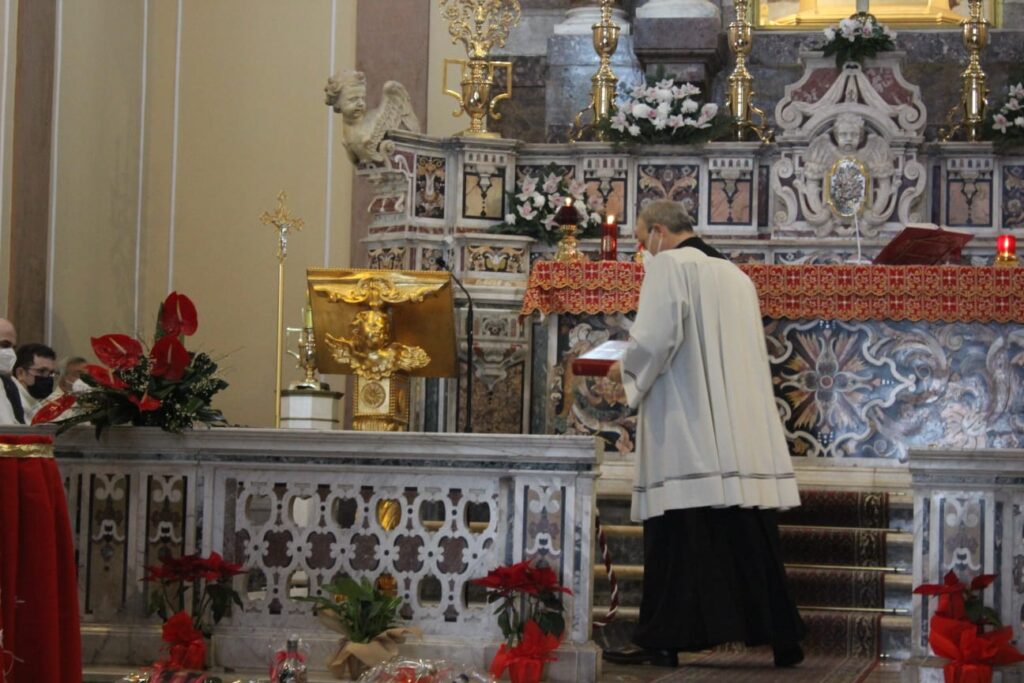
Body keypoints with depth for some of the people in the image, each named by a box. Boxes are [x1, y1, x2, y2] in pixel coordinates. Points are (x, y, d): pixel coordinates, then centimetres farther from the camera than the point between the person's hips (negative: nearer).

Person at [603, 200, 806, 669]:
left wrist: (625, 369, 4)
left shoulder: (668, 265, -4)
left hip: (686, 428, -7)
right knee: (749, 535, 8)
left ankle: (663, 640, -3)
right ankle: (780, 637, 8)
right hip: (742, 431, 7)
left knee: (676, 537, -4)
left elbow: (654, 339, -16)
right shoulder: (735, 275, 19)